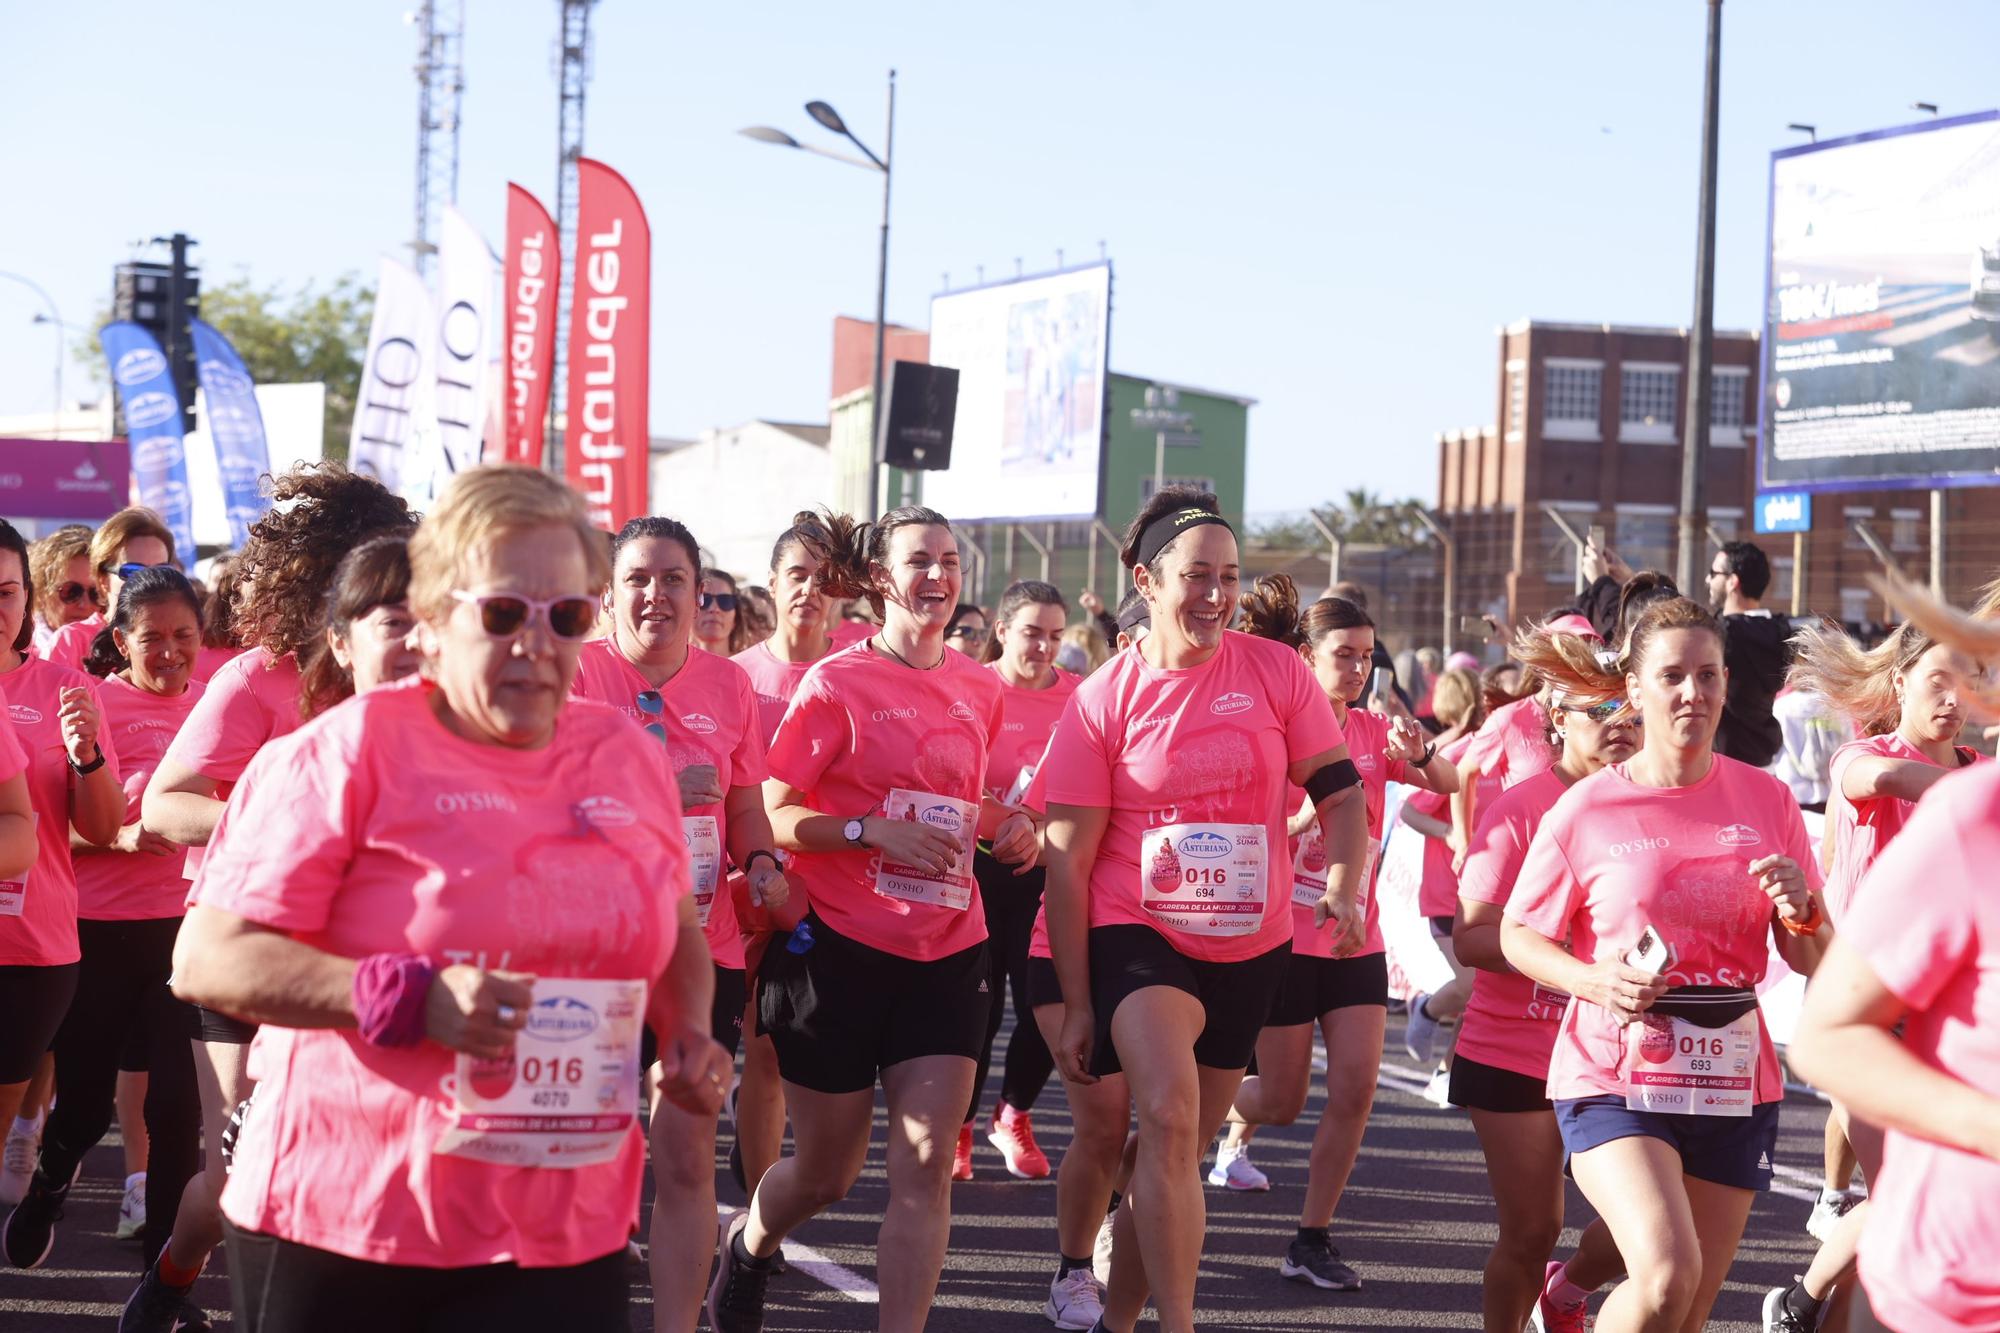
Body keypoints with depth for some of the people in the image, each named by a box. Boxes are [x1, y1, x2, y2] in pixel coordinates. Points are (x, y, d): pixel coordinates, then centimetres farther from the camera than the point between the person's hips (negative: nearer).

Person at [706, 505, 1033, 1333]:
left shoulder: (978, 690, 6)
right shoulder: (836, 683, -9)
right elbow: (774, 818, -10)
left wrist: (1010, 827, 1)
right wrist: (873, 831, -25)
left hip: (944, 952, 4)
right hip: (839, 947, -4)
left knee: (926, 1164, -7)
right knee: (826, 1173, 10)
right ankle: (746, 1245, 42)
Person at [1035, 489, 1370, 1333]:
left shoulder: (1275, 671, -3)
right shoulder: (1104, 700, -7)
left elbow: (1339, 788, 4)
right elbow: (1067, 861, -5)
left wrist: (1346, 884, -16)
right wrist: (1076, 1005, -6)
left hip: (1252, 949, 3)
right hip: (1140, 938, -3)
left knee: (1179, 1148, 12)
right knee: (1168, 1115, -26)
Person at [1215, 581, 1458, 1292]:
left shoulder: (1373, 731, 4)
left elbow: (1450, 782, -4)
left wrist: (1420, 753, -25)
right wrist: (1309, 812, -28)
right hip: (1286, 935, -4)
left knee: (1356, 1086, -7)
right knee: (1282, 1098, 5)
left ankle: (1312, 1239, 3)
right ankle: (1235, 1129, 42)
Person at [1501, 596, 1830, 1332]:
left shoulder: (1767, 801, 3)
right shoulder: (1586, 809, -6)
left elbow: (1813, 962, 9)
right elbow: (1518, 935, 1)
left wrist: (1802, 912, -13)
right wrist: (1599, 983, -17)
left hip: (1734, 1085, 4)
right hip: (1615, 1080, -4)